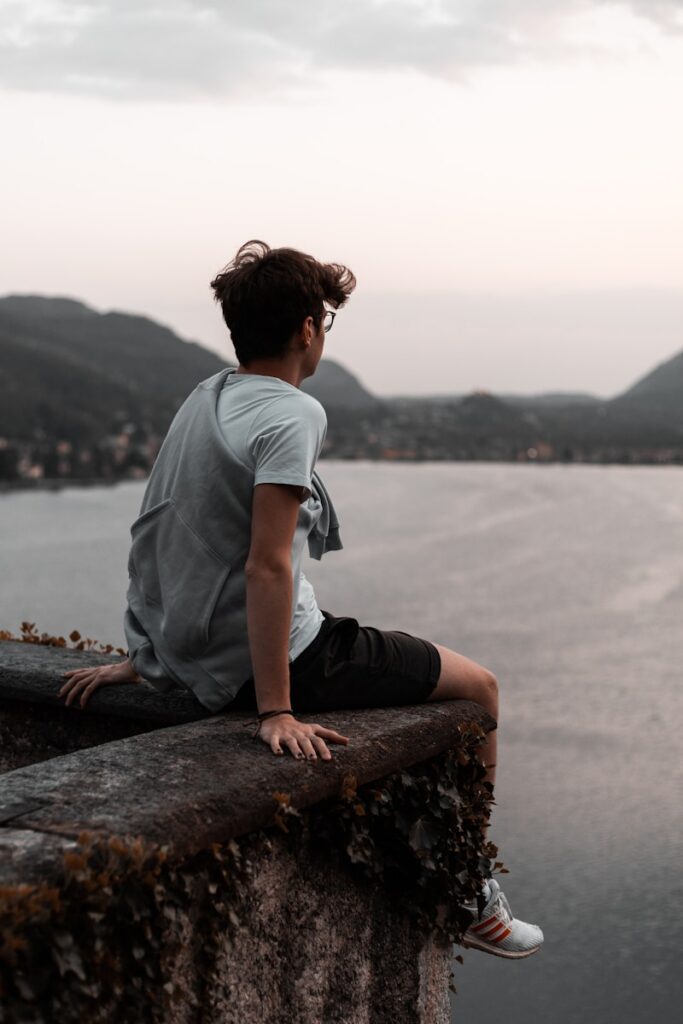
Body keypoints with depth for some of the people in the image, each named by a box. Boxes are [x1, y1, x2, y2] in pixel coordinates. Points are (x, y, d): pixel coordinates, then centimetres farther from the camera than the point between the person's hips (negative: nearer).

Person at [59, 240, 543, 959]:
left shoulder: (203, 401, 9)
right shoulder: (292, 414, -18)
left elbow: (158, 538, 14)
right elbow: (266, 566, -27)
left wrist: (142, 659, 21)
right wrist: (276, 711, -26)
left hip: (197, 662, 10)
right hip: (282, 658, -9)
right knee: (478, 687, 7)